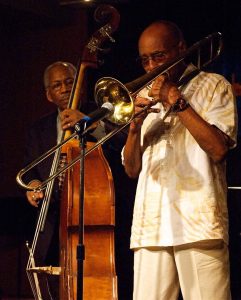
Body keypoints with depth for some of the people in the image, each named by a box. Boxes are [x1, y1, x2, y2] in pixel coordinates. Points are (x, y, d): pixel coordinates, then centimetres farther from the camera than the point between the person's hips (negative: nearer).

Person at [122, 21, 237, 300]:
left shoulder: (213, 86, 9)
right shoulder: (146, 95, 22)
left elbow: (218, 149, -8)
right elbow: (132, 170, 19)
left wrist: (177, 102, -5)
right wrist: (135, 126, 1)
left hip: (198, 223, -4)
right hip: (151, 226, 4)